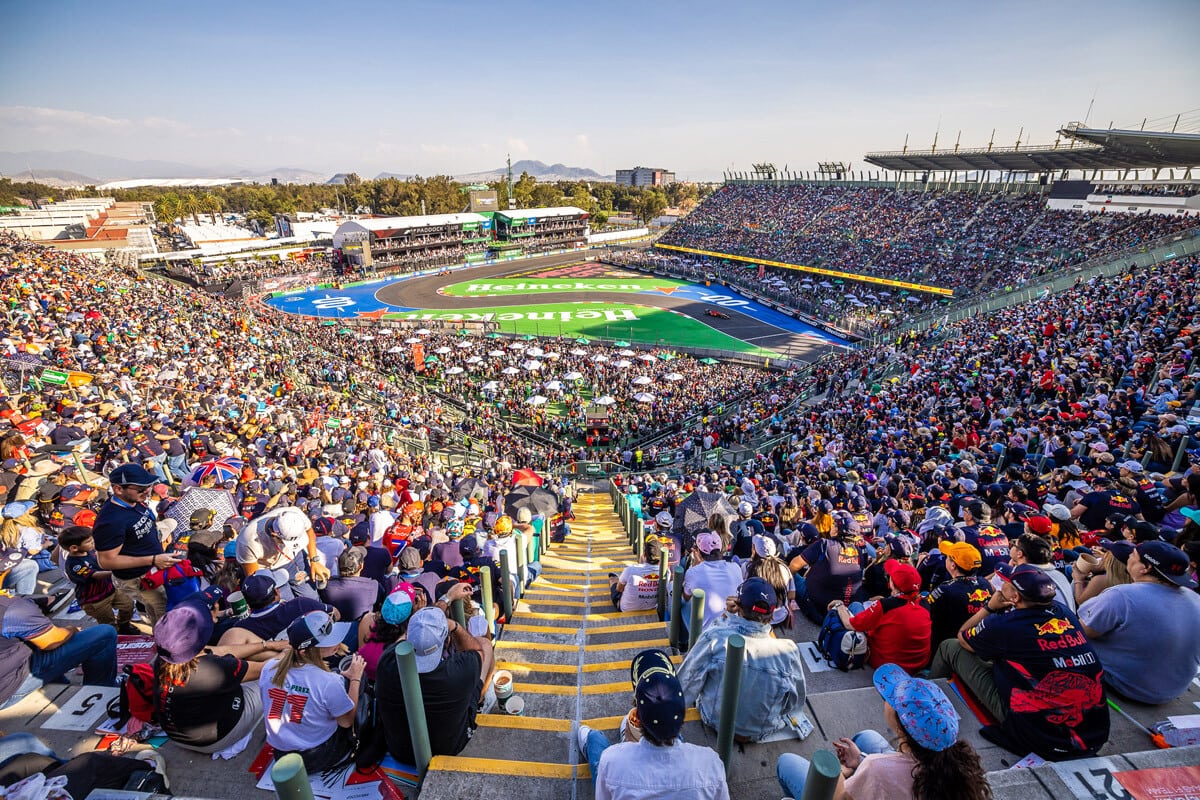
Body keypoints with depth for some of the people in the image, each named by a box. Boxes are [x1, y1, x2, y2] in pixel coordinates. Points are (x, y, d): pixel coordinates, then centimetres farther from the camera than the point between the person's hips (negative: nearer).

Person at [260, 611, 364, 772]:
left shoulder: (269, 668, -17)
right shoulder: (329, 682, -31)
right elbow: (346, 722, -13)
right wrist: (355, 679, -5)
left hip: (281, 756, 5)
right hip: (320, 758, -5)